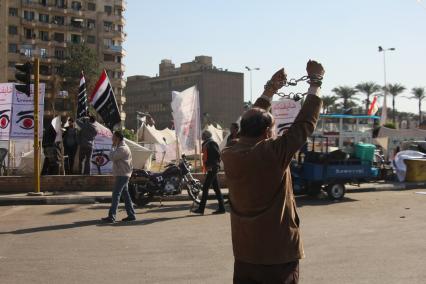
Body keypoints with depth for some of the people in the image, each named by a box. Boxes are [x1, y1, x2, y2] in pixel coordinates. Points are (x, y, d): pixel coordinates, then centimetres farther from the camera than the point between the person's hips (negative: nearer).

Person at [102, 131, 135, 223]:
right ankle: (131, 215, 14)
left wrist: (113, 147, -15)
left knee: (116, 195, -10)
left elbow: (112, 157, -24)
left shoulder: (122, 149, -17)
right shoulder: (121, 147, 17)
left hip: (122, 175, -10)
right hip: (123, 175, 10)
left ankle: (111, 216, -11)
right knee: (126, 194, 11)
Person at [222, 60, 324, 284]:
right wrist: (315, 81, 3)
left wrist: (270, 90, 20)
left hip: (244, 254, 5)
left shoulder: (229, 156, -4)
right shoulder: (273, 154, -18)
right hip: (278, 254, -5)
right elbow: (305, 123, -9)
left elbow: (251, 122, 13)